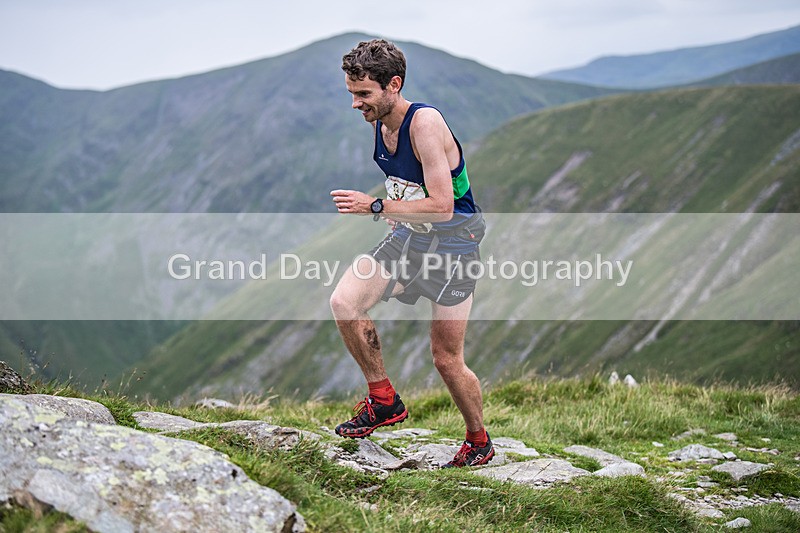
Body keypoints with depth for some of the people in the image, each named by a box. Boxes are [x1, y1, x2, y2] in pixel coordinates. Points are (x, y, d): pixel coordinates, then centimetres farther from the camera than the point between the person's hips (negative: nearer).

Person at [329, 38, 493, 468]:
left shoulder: (425, 122, -24)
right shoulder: (379, 122, 1)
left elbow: (442, 206, -29)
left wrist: (375, 206, -28)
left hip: (453, 240, -7)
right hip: (407, 236, 7)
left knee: (446, 360, -1)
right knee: (344, 302, -15)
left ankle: (479, 442, 24)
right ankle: (384, 400, 2)